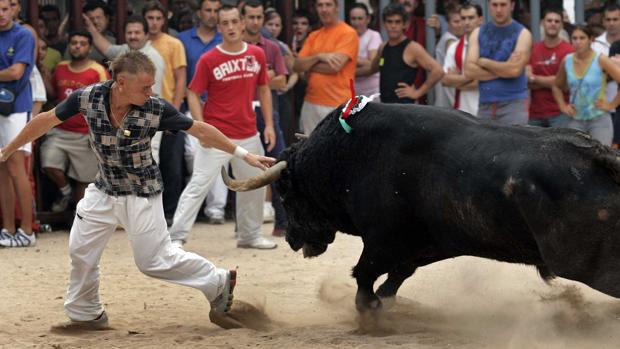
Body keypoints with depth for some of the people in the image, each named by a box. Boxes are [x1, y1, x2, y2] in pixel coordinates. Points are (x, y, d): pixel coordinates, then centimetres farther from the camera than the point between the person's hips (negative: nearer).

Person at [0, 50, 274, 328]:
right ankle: (85, 315, 28)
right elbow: (47, 121, -4)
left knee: (154, 260, -2)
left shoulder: (156, 109, -23)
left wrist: (243, 155, -13)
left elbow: (200, 130, -13)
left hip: (141, 193, -4)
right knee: (81, 251, 9)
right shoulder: (87, 98, -18)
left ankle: (218, 282, 17)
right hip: (104, 189, 4)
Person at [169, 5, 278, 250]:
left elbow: (263, 90, 14)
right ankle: (177, 237, -10)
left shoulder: (257, 55, 4)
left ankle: (250, 235, 29)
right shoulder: (208, 60, -7)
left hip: (249, 136, 5)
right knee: (199, 185, -10)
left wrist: (269, 124, 9)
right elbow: (193, 94, -5)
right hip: (216, 136, -5)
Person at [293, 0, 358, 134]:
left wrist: (308, 65, -1)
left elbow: (335, 66, -17)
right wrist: (319, 56, -13)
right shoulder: (313, 36, 14)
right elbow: (297, 66, 5)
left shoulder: (348, 33, -6)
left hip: (337, 105, -7)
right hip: (311, 104, 7)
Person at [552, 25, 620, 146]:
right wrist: (562, 106, 7)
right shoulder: (567, 61, 3)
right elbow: (556, 86, 20)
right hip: (575, 120, 4)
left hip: (599, 119, -4)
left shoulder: (600, 60, -9)